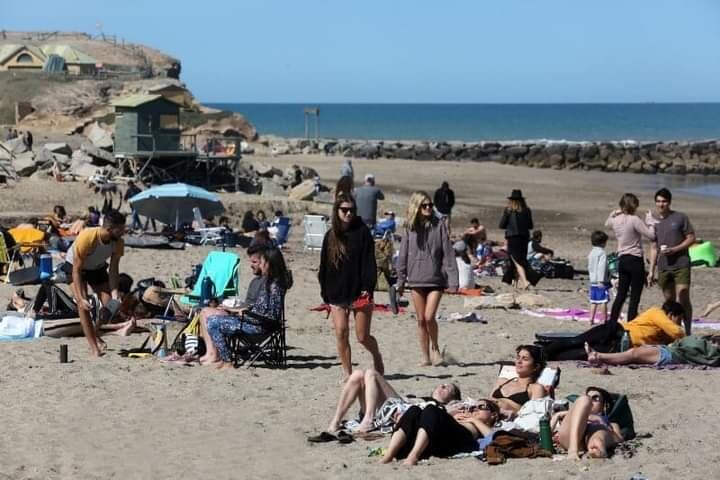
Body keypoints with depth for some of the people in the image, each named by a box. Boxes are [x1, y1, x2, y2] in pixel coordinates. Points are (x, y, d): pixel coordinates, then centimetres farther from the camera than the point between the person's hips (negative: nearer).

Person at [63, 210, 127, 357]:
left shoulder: (118, 243, -25)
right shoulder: (86, 238, -40)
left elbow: (113, 269, -18)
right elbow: (76, 270, -34)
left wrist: (114, 293, -30)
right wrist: (81, 298, -39)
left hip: (98, 268, 5)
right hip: (74, 266, -4)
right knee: (83, 305, -19)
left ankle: (96, 337, 19)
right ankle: (93, 346, -16)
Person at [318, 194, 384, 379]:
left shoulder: (362, 232, -1)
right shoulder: (330, 236, 10)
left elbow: (368, 262, -6)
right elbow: (324, 266, 12)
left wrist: (367, 287, -15)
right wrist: (325, 292, 6)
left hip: (359, 292, -3)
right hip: (337, 294, 3)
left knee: (363, 337, 0)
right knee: (341, 333, -6)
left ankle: (377, 357, 29)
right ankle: (347, 372, 4)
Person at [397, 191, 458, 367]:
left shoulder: (439, 225, -3)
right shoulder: (410, 227, 3)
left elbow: (448, 254, -4)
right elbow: (403, 255, 8)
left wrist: (452, 280, -8)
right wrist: (401, 281, 8)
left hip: (436, 279, -3)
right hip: (416, 279, 3)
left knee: (429, 317, -13)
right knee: (420, 320, 6)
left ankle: (435, 348, 12)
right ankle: (425, 357, 16)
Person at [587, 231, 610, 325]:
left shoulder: (591, 253, 13)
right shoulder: (602, 253, -13)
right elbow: (601, 267, -20)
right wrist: (601, 281, -23)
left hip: (593, 281, 8)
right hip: (601, 282, -8)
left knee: (593, 301, 10)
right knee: (604, 301, -2)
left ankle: (591, 319, 7)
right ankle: (605, 319, 0)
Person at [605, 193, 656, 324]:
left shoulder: (615, 220, 5)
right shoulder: (634, 220, -15)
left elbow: (607, 224, 30)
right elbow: (651, 235, -15)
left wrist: (615, 212, 22)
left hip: (622, 259, 7)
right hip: (635, 260, -7)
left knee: (621, 295, 14)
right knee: (635, 297, -3)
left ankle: (611, 323, 15)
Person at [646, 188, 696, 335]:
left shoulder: (680, 218, 0)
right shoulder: (654, 221, 13)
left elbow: (691, 238, 0)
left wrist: (674, 249, -14)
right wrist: (651, 271, 11)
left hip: (681, 264, -4)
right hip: (663, 267, 4)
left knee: (683, 298, -12)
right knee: (669, 300, 7)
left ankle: (687, 332, -9)